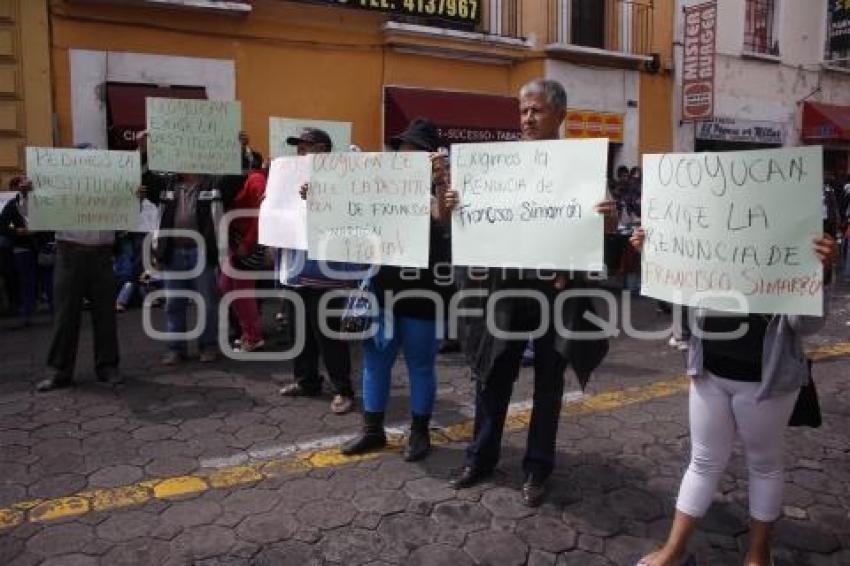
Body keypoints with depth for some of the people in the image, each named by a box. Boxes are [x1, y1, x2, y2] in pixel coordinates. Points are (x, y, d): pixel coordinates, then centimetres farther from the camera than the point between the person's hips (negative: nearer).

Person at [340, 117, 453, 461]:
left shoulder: (437, 188, -4)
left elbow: (445, 221, -22)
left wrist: (441, 181, -34)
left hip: (422, 293, -5)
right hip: (381, 290, 5)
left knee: (420, 366, 8)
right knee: (375, 363, 12)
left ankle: (420, 432, 23)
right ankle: (372, 430, 26)